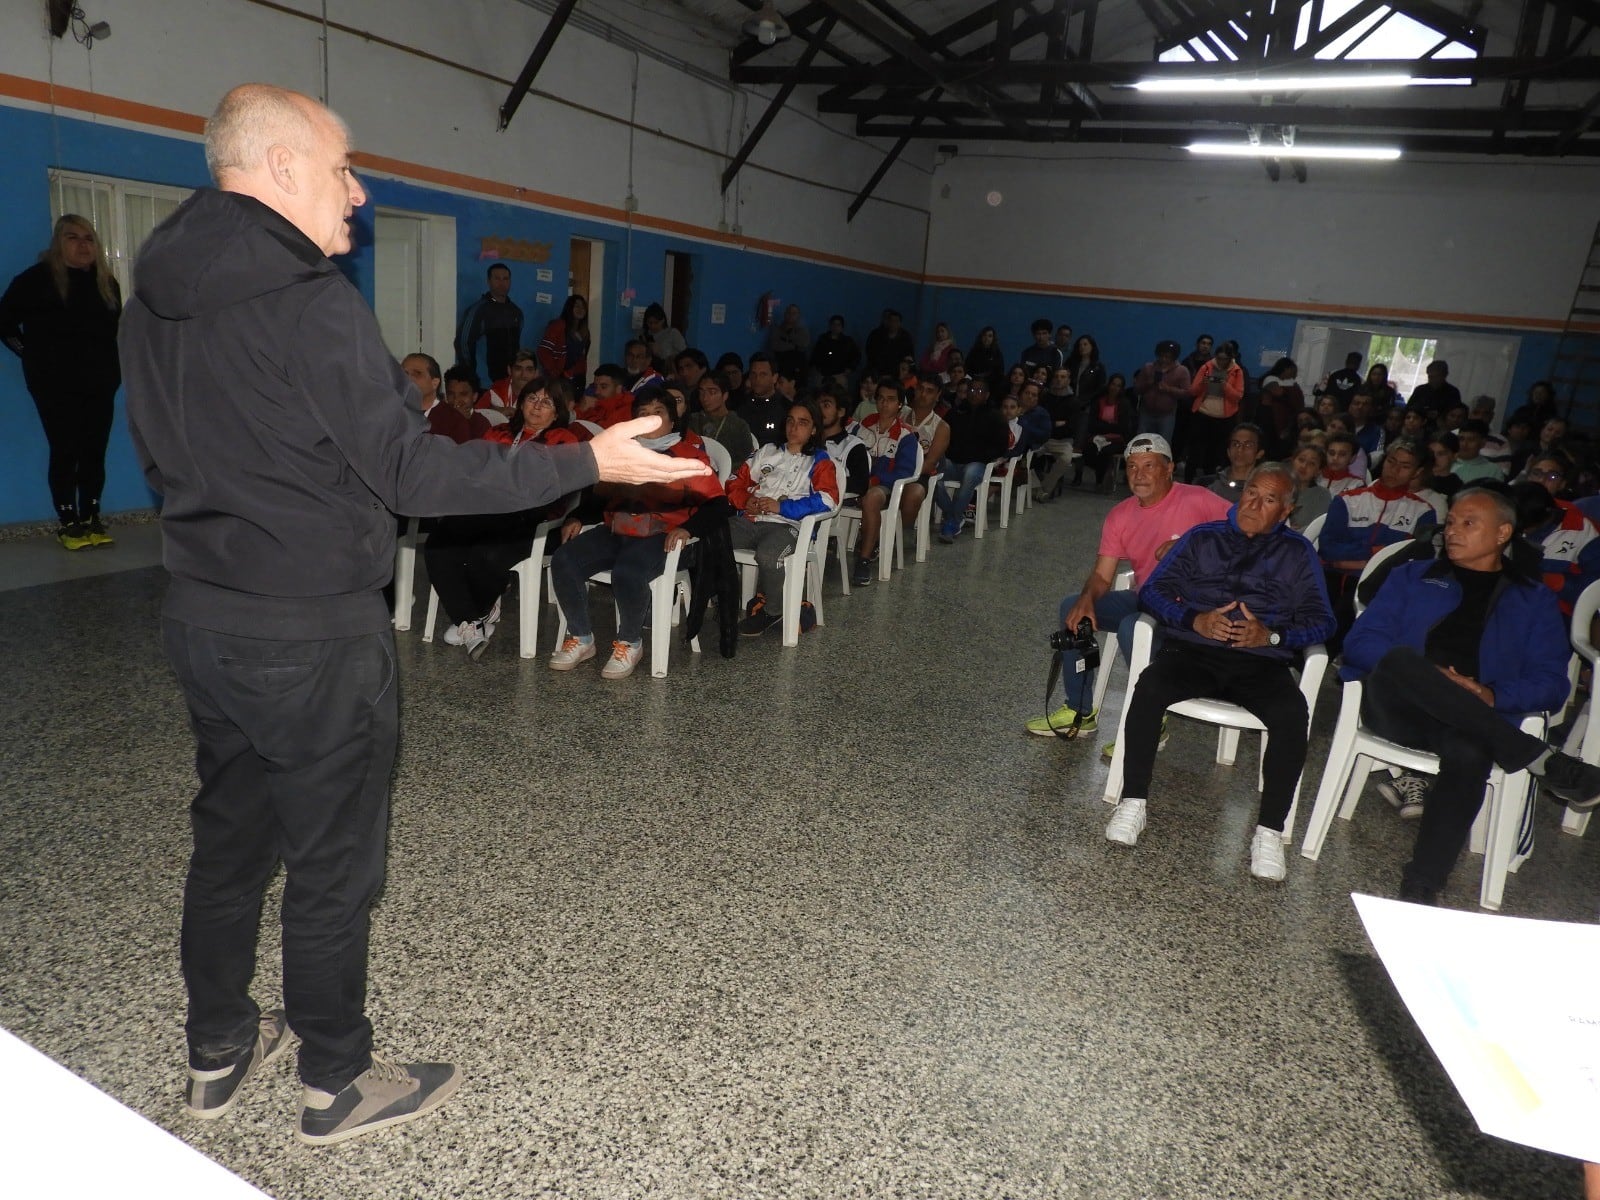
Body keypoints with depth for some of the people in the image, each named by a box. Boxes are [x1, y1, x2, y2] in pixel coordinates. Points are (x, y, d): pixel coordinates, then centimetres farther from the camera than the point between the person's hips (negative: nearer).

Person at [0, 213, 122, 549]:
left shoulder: (107, 283, 11)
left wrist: (114, 367, 10)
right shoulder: (38, 278, -3)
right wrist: (29, 353, 1)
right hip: (56, 386, -4)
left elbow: (117, 330, 18)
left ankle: (91, 519, 10)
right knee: (65, 452, -2)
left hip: (100, 383, 4)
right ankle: (67, 522, 4)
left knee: (94, 452, 3)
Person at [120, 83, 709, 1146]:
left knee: (229, 834, 21)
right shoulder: (311, 303, -20)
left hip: (201, 616, 9)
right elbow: (413, 472, -23)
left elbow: (165, 457, 15)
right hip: (313, 639, -8)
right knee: (333, 864, 7)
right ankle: (338, 1084, 25)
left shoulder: (152, 300, 7)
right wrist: (591, 462, -20)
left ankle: (219, 1048, 39)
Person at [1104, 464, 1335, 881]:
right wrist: (1195, 620, -10)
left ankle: (1269, 831, -22)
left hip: (1261, 661, 0)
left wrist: (1271, 636, -12)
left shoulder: (1298, 552, 16)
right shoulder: (1203, 537, 16)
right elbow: (1154, 590, 8)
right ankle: (1133, 803, -20)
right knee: (1149, 687, -32)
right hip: (1193, 649, 0)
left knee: (1292, 713, -31)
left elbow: (1320, 620, 8)